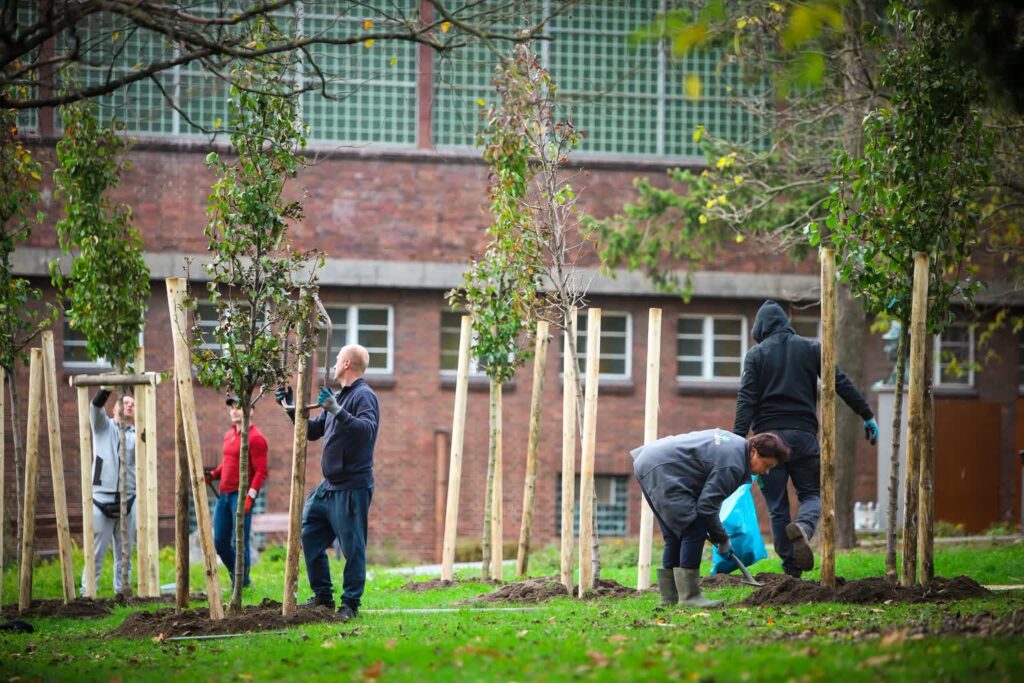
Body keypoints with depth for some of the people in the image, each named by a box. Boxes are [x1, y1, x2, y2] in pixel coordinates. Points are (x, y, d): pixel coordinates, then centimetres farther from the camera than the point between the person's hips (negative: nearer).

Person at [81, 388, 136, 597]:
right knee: (96, 550, -4)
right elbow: (96, 407, -11)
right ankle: (87, 592, -1)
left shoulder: (136, 435, 13)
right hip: (102, 498, -2)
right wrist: (106, 389, -27)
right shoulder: (104, 426, 8)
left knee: (125, 553, 5)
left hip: (128, 500, 2)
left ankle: (121, 590, 12)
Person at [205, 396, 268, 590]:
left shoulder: (255, 438, -9)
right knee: (220, 541, 8)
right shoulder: (229, 434, 16)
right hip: (224, 494, 8)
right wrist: (213, 474, 9)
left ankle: (242, 583, 4)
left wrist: (250, 496, -21)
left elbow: (261, 472, -13)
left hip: (241, 494, -8)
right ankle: (235, 574, 25)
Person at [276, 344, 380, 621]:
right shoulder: (337, 397, 17)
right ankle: (323, 596, 19)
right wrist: (291, 408, 19)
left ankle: (350, 604, 1)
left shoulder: (363, 396, -10)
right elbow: (313, 431, 26)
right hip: (329, 485, 10)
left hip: (352, 487, -10)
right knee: (310, 536, 11)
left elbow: (368, 430, -28)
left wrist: (337, 411, -33)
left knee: (352, 547, -5)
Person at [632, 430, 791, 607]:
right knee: (694, 530, -12)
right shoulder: (732, 464, -18)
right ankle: (689, 596, -11)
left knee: (675, 535, 16)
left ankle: (669, 596, 19)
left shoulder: (736, 443, 13)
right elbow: (707, 505, -17)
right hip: (662, 471, -11)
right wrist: (722, 539, -2)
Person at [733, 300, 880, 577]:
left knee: (777, 505, 5)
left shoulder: (756, 355, 5)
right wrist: (867, 416, 9)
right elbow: (841, 383, 5)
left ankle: (792, 570, 0)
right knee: (811, 494, 11)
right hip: (803, 434, 1)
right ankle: (803, 527, -24)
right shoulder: (810, 348, 9)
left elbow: (746, 399, -5)